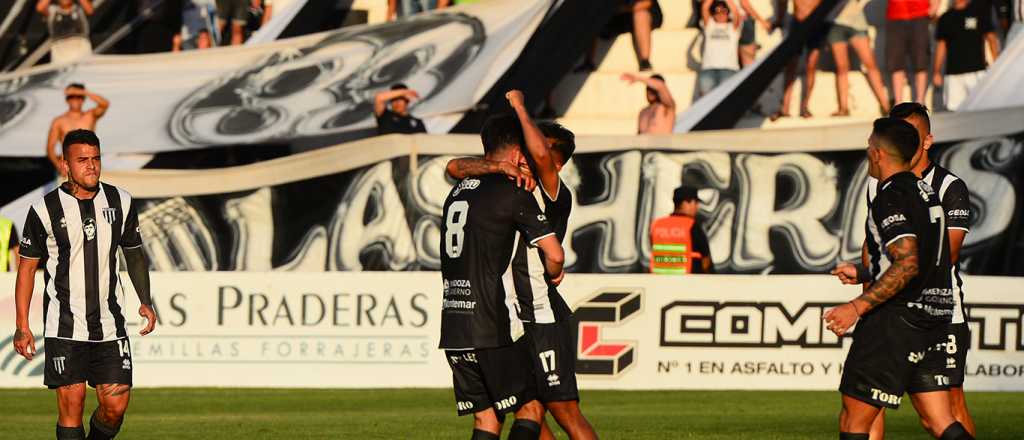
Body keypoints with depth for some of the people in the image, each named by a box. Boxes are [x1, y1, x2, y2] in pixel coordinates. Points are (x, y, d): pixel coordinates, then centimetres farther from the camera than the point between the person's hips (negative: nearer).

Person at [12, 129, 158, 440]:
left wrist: (145, 301, 12)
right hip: (65, 329, -3)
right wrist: (22, 326, -3)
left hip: (110, 326, 3)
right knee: (71, 405, -7)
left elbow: (134, 253, 20)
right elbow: (27, 266, 1)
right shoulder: (45, 209, -4)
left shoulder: (120, 202, 5)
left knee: (116, 405, -2)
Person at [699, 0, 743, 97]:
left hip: (729, 68, -2)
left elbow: (735, 12, 0)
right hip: (708, 68, 2)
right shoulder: (709, 25, 20)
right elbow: (704, 9, 8)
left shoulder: (733, 27, 16)